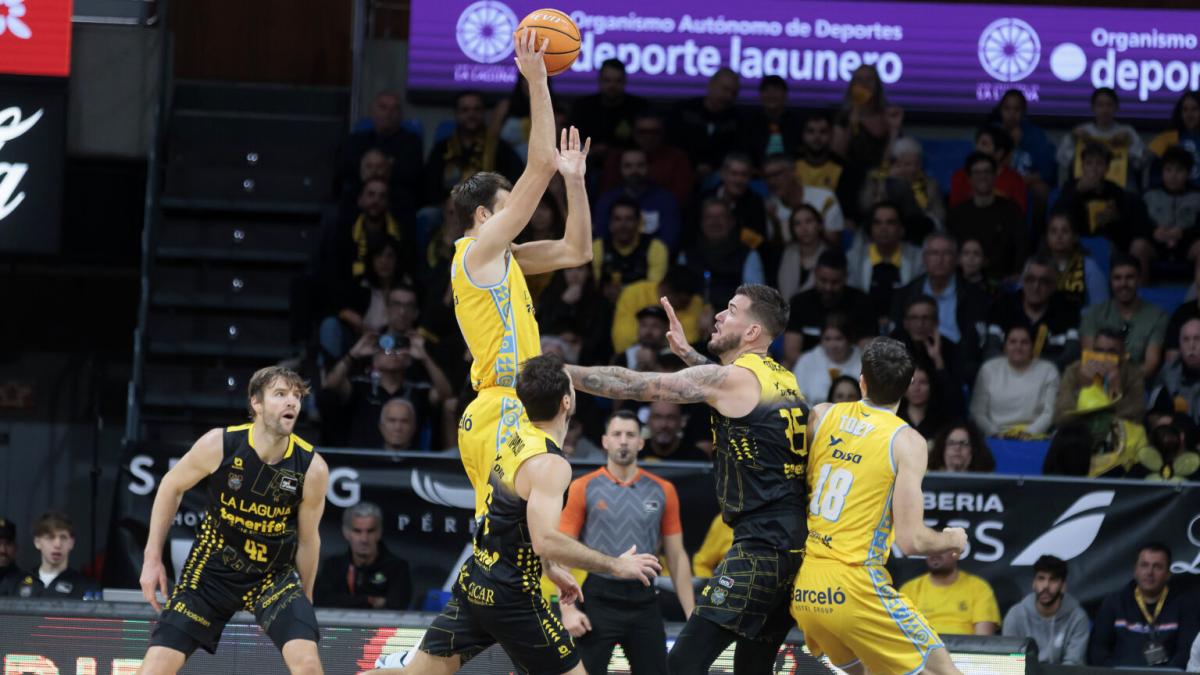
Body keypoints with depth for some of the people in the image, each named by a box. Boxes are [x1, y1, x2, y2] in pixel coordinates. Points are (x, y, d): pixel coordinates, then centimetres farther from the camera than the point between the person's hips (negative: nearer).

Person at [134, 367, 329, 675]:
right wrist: (153, 559, -1)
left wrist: (303, 602, 8)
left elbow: (307, 539, 0)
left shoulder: (312, 468, -17)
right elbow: (171, 486, 1)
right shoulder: (219, 445, -17)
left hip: (275, 574, 0)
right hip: (212, 568, 0)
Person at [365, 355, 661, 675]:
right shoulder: (550, 464, -19)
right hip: (509, 597, -9)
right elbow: (546, 541, -31)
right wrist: (615, 566, -22)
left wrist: (552, 570, 30)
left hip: (474, 583, 9)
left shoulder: (518, 439, 9)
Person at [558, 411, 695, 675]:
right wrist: (568, 609, -11)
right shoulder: (583, 489, 0)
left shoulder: (662, 491, 7)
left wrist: (691, 614, 5)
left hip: (644, 602, 3)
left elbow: (676, 556, 11)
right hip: (598, 601, -3)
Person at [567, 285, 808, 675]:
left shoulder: (733, 377, -8)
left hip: (761, 547, -9)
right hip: (794, 545, 9)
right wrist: (687, 353, 36)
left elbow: (631, 386, -7)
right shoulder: (782, 379, 15)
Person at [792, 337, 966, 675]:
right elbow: (911, 541, -12)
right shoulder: (906, 441, -7)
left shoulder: (821, 416, 7)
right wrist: (951, 540, 7)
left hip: (802, 591, 6)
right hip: (853, 589, -6)